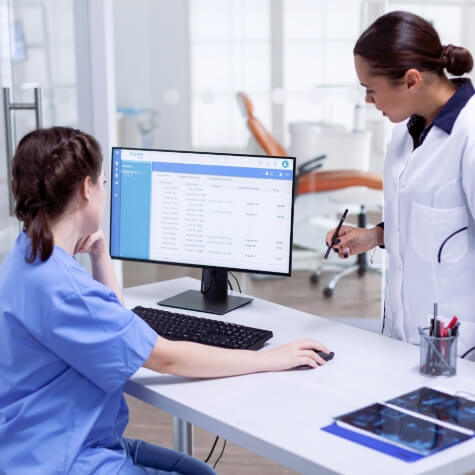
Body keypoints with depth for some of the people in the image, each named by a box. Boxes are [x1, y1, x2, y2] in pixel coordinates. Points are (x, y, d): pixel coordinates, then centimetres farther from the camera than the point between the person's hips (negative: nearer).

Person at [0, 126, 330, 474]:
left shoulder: (32, 259, 4)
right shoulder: (54, 285, -28)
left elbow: (116, 322, 16)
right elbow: (167, 358, -24)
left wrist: (100, 254, 6)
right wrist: (271, 359, -17)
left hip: (65, 443, 10)